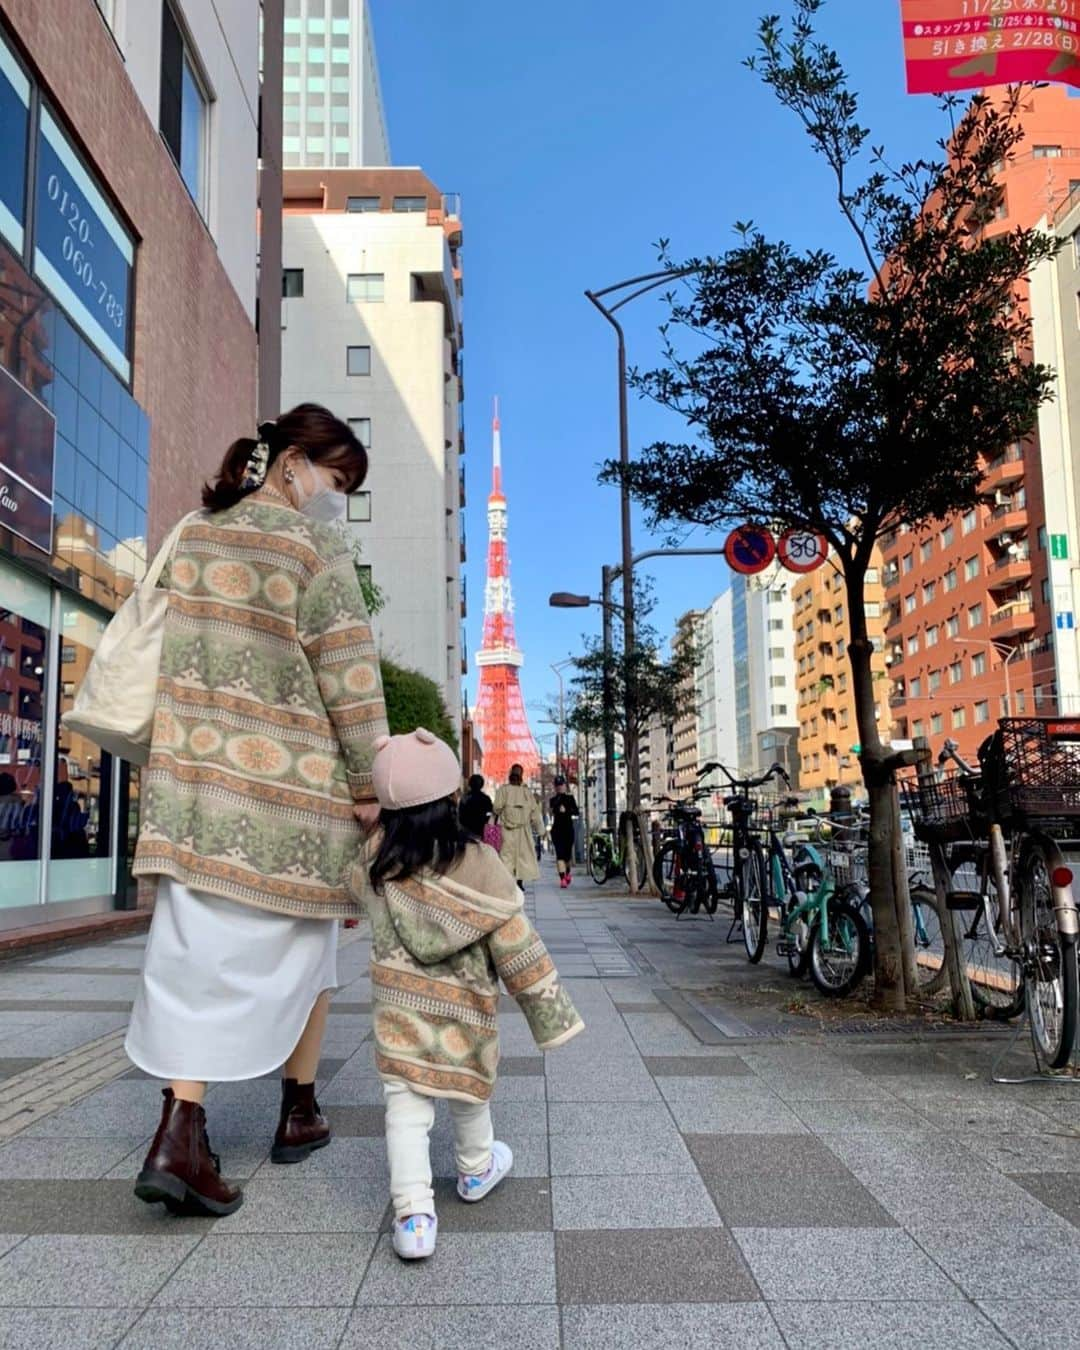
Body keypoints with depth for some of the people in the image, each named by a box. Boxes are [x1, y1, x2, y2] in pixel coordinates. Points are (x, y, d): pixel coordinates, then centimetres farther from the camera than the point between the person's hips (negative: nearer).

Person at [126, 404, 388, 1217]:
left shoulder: (193, 538, 11)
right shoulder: (314, 546, -9)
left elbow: (171, 653, 14)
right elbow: (349, 677, -12)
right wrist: (370, 785, -6)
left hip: (196, 772, 5)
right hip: (294, 783, -5)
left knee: (200, 951, 6)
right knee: (301, 945, 13)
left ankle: (181, 1131, -4)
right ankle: (299, 1113, 27)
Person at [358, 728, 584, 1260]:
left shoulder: (376, 859, -8)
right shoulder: (478, 864, -15)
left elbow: (356, 886, 19)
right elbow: (517, 947, -12)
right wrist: (552, 1014, -4)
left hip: (397, 1002, 0)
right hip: (464, 1007, 0)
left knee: (405, 1102, 3)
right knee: (469, 1091, 22)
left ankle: (413, 1213, -6)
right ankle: (476, 1170, 45)